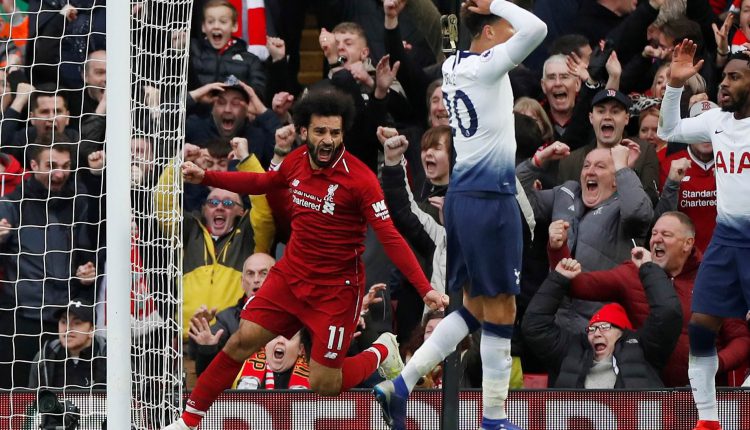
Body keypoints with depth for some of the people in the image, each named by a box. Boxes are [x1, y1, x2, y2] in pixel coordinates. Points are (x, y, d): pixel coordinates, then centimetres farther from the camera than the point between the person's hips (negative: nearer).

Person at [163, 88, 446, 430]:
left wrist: (425, 289, -27)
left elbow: (390, 238, -20)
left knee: (323, 385, -4)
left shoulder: (359, 178, -19)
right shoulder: (296, 162, -2)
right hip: (290, 275, 5)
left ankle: (382, 353, 25)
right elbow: (261, 183, 21)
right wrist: (206, 177, 16)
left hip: (336, 289, -5)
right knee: (242, 341, -6)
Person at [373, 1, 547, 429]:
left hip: (462, 195, 9)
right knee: (500, 310, 0)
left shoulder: (453, 65, 11)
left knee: (475, 308, 16)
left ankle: (400, 386, 9)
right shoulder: (486, 67, -14)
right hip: (491, 198, -9)